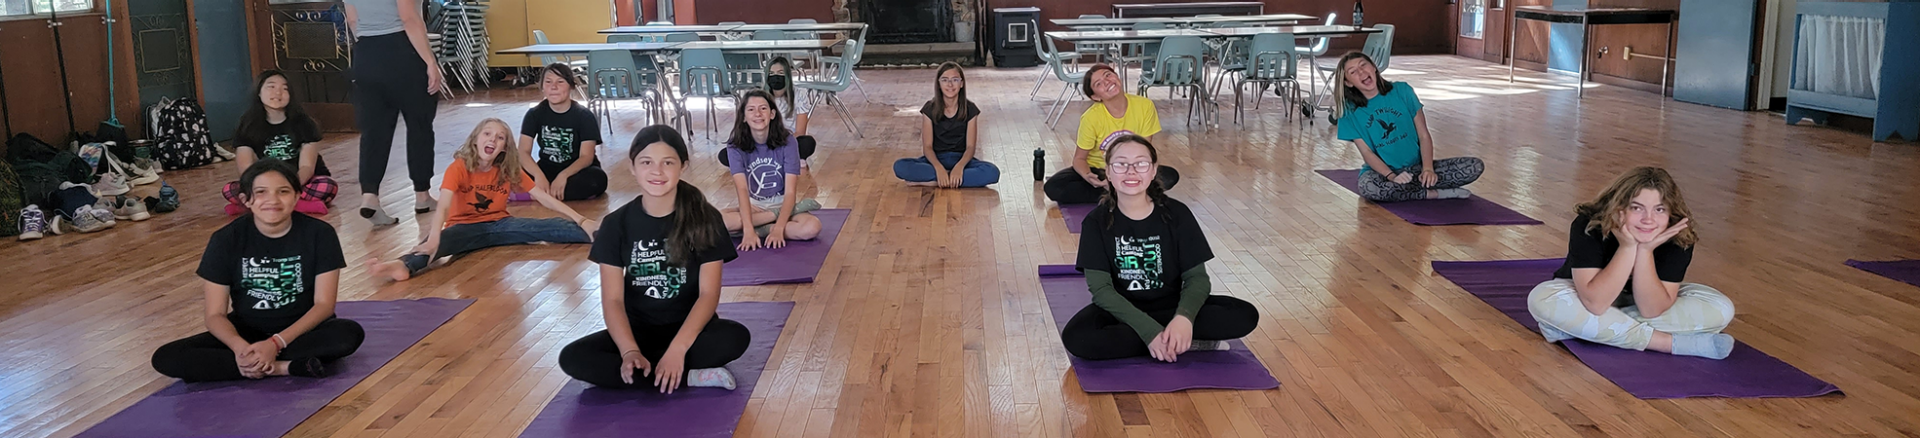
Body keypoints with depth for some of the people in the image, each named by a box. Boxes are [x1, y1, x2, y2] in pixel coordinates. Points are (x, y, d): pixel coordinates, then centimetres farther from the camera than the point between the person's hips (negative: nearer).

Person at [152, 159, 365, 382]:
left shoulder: (319, 233, -11)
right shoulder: (226, 239, -8)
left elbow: (324, 304, -12)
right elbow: (215, 315, -8)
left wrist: (275, 343, -27)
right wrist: (240, 347, -31)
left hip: (300, 331, -2)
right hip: (246, 333, 2)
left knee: (350, 333, -33)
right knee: (165, 358, -22)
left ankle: (250, 366, -26)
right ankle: (284, 367, -27)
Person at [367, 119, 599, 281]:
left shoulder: (509, 170, -3)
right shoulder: (458, 168, -14)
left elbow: (542, 197, -2)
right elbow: (444, 206, -28)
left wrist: (580, 220, -10)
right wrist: (434, 238, -47)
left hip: (499, 224, 4)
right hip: (465, 227, -4)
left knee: (554, 228, -20)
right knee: (443, 240, -39)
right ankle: (405, 266, -67)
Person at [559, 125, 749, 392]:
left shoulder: (704, 219, -9)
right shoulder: (617, 224, -4)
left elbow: (709, 293, -14)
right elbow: (612, 299, -9)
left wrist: (677, 349, -28)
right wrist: (630, 351, -27)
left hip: (689, 327, -2)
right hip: (639, 329, 2)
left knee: (736, 338, -33)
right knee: (572, 358, -24)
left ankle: (636, 375, -22)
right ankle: (690, 378, -24)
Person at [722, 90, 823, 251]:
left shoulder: (787, 141, -13)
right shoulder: (736, 146, -11)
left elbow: (790, 192, -18)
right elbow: (742, 189, -22)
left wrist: (778, 229, -33)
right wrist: (748, 230, -36)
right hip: (753, 205, 2)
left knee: (812, 227, -34)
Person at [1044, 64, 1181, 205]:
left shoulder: (1145, 106, -17)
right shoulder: (1091, 117, -21)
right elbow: (1079, 158, -12)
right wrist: (1088, 177, -35)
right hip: (1097, 170, -1)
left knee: (1171, 176, -24)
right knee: (1053, 187, -28)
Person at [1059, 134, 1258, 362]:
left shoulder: (1177, 214, -9)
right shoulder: (1097, 221, -11)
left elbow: (1197, 277, -9)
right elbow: (1101, 288, -17)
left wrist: (1184, 317, -32)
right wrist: (1149, 330, -30)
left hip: (1170, 305, 0)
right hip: (1121, 308, 0)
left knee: (1245, 315, -21)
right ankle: (1191, 342, -23)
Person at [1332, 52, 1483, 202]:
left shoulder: (1402, 91, -1)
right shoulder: (1350, 112, -4)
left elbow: (1424, 135, -1)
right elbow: (1367, 152, -9)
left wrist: (1427, 168, -17)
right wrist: (1392, 177, -26)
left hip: (1416, 166, 1)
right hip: (1381, 171, -1)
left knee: (1475, 166, -18)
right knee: (1368, 187, -40)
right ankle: (1434, 193, -21)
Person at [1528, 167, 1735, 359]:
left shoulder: (1678, 238, -23)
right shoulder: (1588, 227, -30)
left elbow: (1652, 310, -25)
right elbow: (1595, 303, -36)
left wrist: (1645, 250, -36)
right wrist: (1627, 247, -41)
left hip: (1652, 301, 2)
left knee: (1720, 308, -21)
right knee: (1542, 299, -35)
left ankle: (1583, 328, -24)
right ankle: (1674, 342, -26)